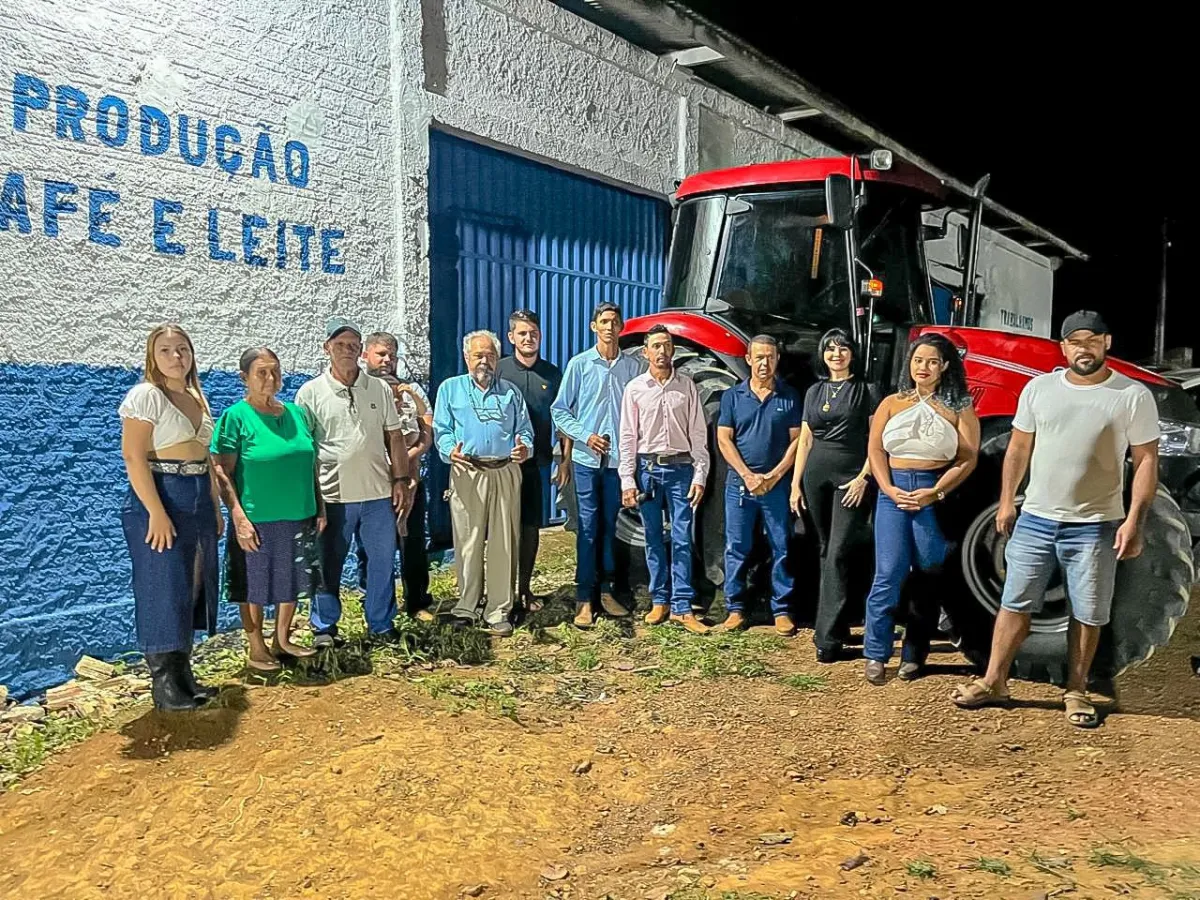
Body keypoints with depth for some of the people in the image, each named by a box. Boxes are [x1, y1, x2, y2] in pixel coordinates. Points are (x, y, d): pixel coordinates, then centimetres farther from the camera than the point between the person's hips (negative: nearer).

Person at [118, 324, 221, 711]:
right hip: (159, 499, -8)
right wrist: (157, 513, -21)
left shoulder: (197, 397, 13)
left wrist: (216, 508, 15)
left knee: (193, 588, 12)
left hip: (198, 501, 8)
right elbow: (134, 457, -16)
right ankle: (163, 685, 9)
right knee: (164, 591, -2)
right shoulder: (145, 396, -10)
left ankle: (183, 676, 23)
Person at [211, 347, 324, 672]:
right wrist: (238, 516, -18)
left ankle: (282, 640, 33)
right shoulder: (236, 417, -8)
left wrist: (320, 508, 11)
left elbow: (311, 464, 14)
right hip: (257, 521, -5)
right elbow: (221, 471, -12)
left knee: (292, 583, 16)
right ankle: (257, 648, 23)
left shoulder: (296, 413, 8)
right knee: (254, 586, 7)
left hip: (299, 517, 5)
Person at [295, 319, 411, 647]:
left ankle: (381, 625, 23)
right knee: (328, 565, 7)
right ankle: (324, 628, 22)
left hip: (378, 493, 3)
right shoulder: (311, 393, 0)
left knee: (383, 561, 9)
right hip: (333, 496, -2)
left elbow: (394, 438, 10)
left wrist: (400, 479, 4)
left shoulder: (380, 389, 7)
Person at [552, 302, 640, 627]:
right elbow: (559, 410, 2)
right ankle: (584, 599, 4)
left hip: (618, 458, 2)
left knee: (609, 526, 10)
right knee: (588, 528, -1)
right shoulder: (579, 364, 1)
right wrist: (585, 436, -10)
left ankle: (606, 590, 20)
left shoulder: (631, 366, 6)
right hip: (587, 458, -2)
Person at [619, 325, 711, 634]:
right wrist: (627, 481, -3)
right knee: (653, 539, 8)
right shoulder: (635, 388, 3)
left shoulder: (687, 386, 3)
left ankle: (681, 607, 4)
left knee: (682, 539, -1)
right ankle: (660, 601, 19)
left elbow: (698, 433, 3)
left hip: (680, 468, 0)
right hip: (647, 468, 1)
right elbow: (627, 437, 2)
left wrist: (700, 475, -3)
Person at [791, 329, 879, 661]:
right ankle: (833, 623, 22)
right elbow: (805, 440, 14)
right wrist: (796, 483, 9)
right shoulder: (814, 392, 14)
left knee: (837, 554, -11)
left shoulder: (866, 391, 1)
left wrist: (863, 477, -13)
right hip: (817, 475, 5)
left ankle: (828, 637, -11)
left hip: (851, 477, -5)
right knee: (826, 551, 11)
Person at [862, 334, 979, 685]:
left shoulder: (959, 408, 5)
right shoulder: (892, 403, 11)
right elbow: (875, 450, 5)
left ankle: (914, 654, 13)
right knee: (889, 573, -6)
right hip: (893, 491, 1)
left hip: (937, 494, 0)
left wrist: (935, 493, -14)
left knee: (929, 575, 4)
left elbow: (968, 459, -3)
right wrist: (890, 490, -10)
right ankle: (876, 653, 0)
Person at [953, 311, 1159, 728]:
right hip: (1035, 520, 2)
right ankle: (994, 682, 18)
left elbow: (1146, 461, -4)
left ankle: (1076, 692, 24)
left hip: (1094, 526, -2)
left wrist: (1134, 521, -11)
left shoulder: (1133, 396, -5)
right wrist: (1006, 501, 9)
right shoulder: (1038, 388, 3)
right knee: (1015, 603, 8)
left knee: (1088, 614, 8)